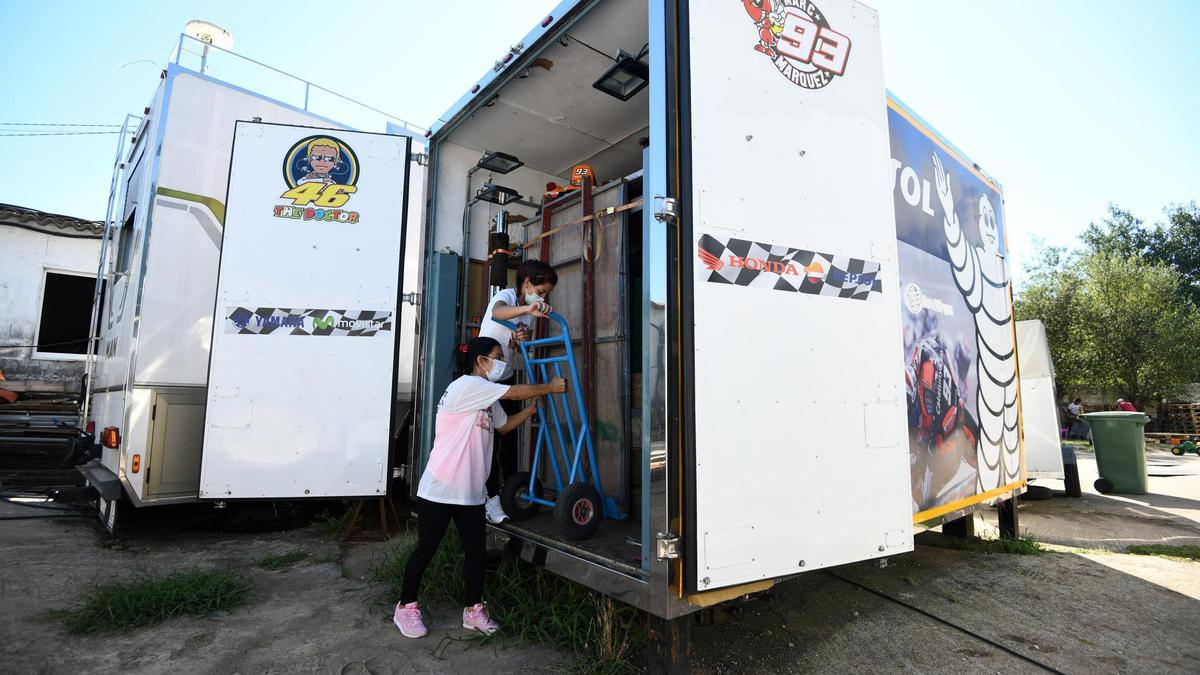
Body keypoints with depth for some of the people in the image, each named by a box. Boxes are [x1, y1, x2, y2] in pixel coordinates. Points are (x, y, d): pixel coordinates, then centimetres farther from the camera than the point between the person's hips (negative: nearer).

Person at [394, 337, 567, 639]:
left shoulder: (487, 398, 13)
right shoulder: (466, 386, -17)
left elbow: (504, 425, 23)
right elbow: (516, 392, -17)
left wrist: (531, 409, 10)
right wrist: (550, 387, -3)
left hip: (471, 491, 8)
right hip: (440, 489, -8)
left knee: (476, 549, 10)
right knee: (426, 549, 7)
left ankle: (473, 609, 24)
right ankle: (406, 607, 25)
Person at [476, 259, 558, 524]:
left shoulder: (527, 309, 7)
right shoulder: (506, 296, -17)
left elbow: (517, 344, 9)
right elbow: (497, 312, -43)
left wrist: (521, 338, -15)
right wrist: (528, 309, -62)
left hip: (507, 377, 8)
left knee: (509, 433, 9)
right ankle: (491, 497, 0)